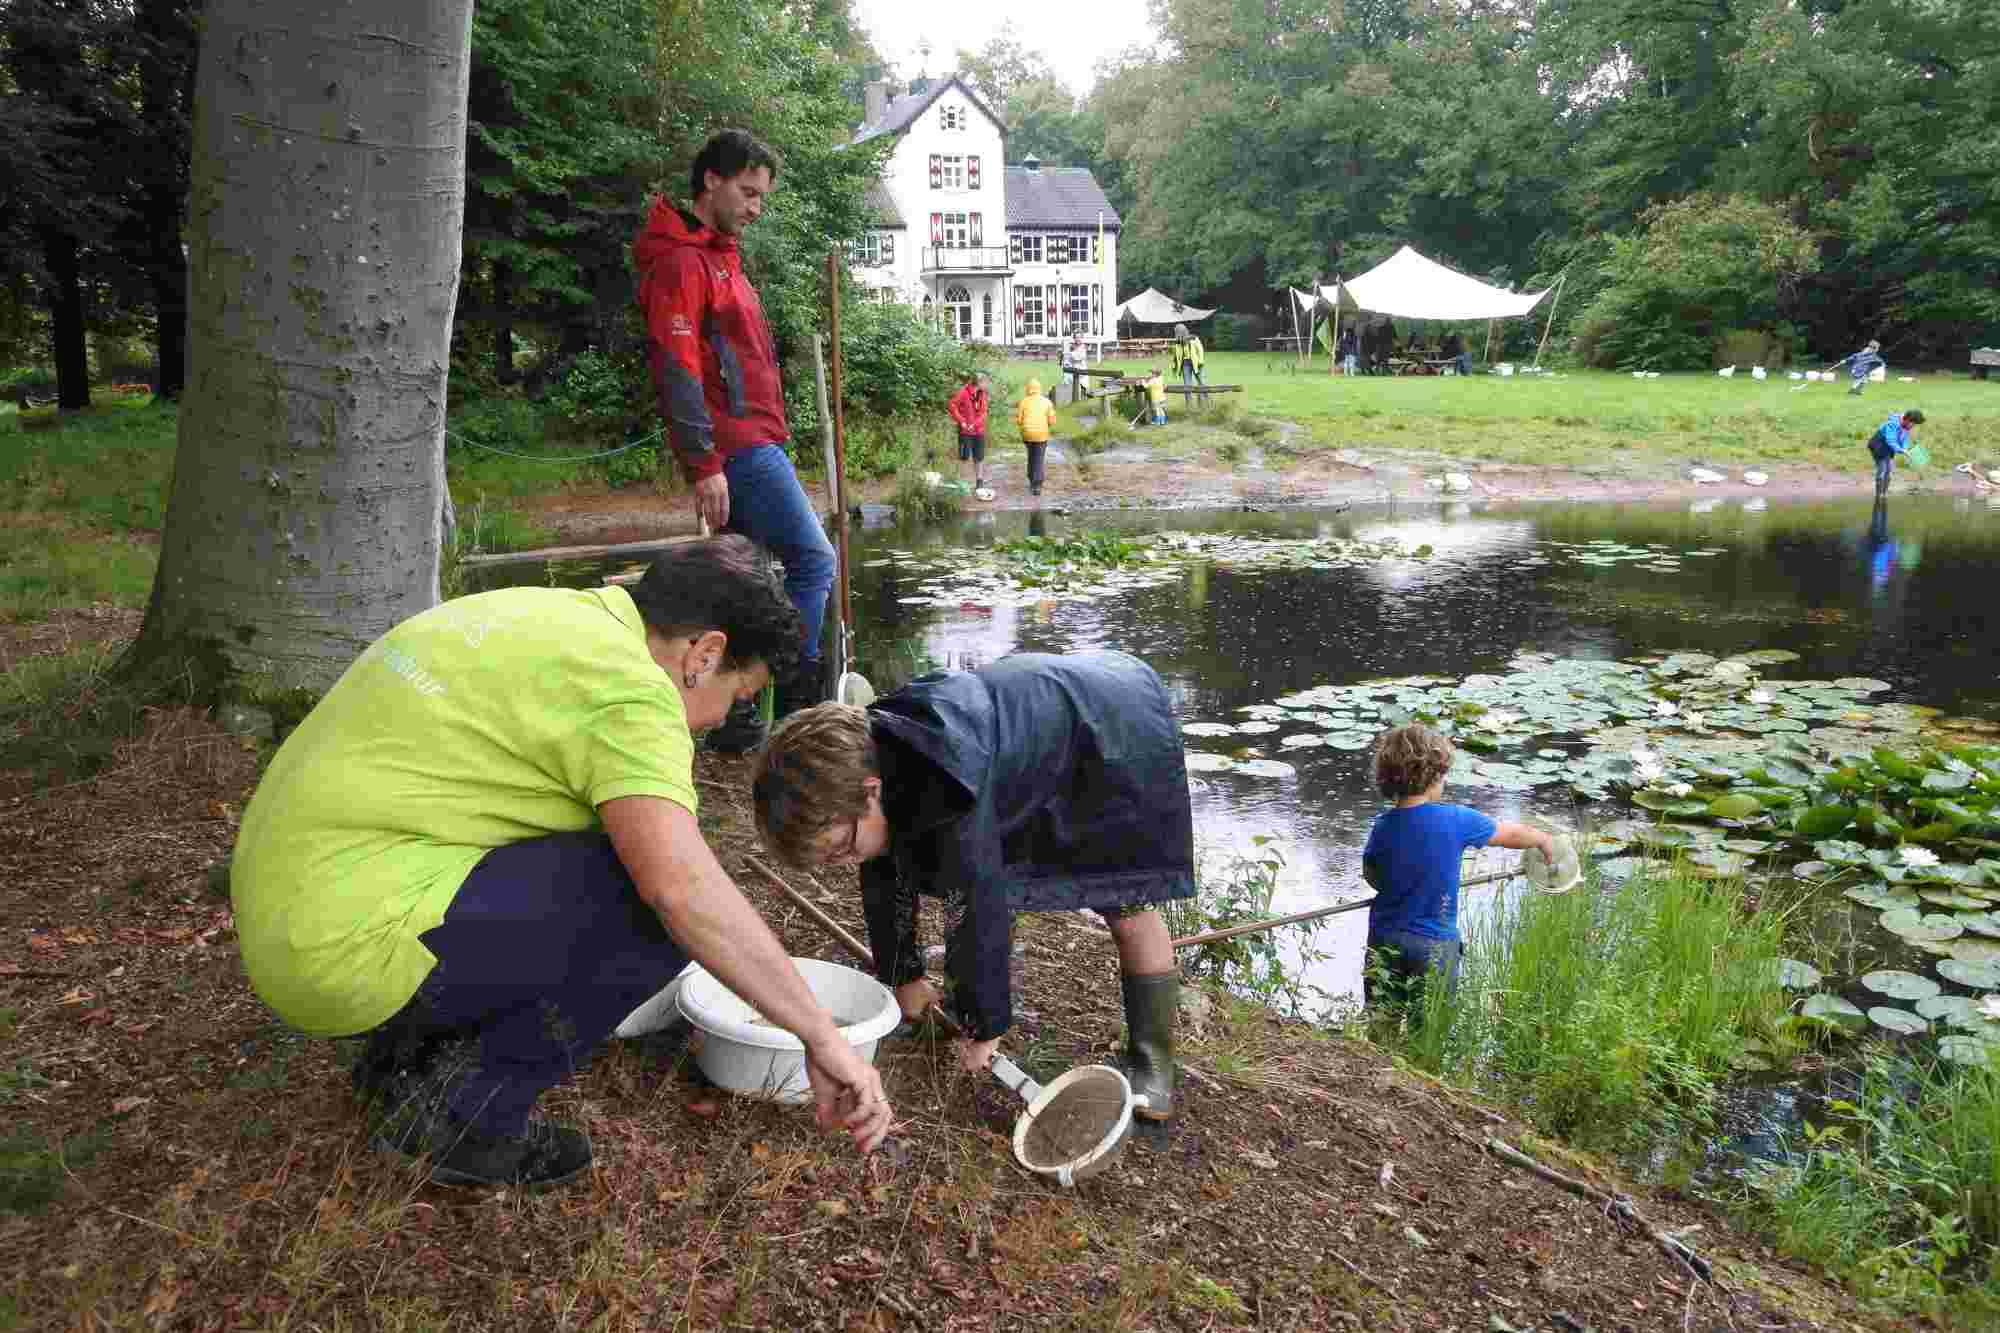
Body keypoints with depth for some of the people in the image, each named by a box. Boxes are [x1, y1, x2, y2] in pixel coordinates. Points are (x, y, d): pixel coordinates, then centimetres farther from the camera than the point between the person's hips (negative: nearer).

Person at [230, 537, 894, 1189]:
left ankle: (404, 1054, 19)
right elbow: (684, 889, -30)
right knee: (664, 904, -14)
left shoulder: (544, 613, 13)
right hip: (349, 952, -10)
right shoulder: (625, 685, -16)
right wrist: (823, 1039, -21)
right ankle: (467, 1113, -1)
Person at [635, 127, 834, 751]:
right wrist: (705, 464, -21)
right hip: (737, 447, -10)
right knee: (812, 560, -10)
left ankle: (737, 720, 15)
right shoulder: (680, 262, -10)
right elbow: (677, 371, -17)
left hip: (748, 446, 10)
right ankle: (794, 699, -6)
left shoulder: (717, 256, 22)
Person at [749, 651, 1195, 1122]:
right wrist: (902, 975, 10)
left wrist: (985, 1026, -19)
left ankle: (1152, 1062, 7)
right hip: (1036, 716, 8)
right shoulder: (861, 758, -14)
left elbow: (979, 911, -32)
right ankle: (966, 1001, 30)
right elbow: (889, 877, 0)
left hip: (1121, 725, -8)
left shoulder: (950, 792, -41)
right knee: (994, 871, 11)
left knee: (1128, 907, -6)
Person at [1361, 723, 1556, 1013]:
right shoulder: (1457, 820, -16)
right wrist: (1544, 840, 22)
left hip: (1386, 938, 2)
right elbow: (1510, 833, 2)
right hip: (1435, 943, -2)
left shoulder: (1383, 826, -10)